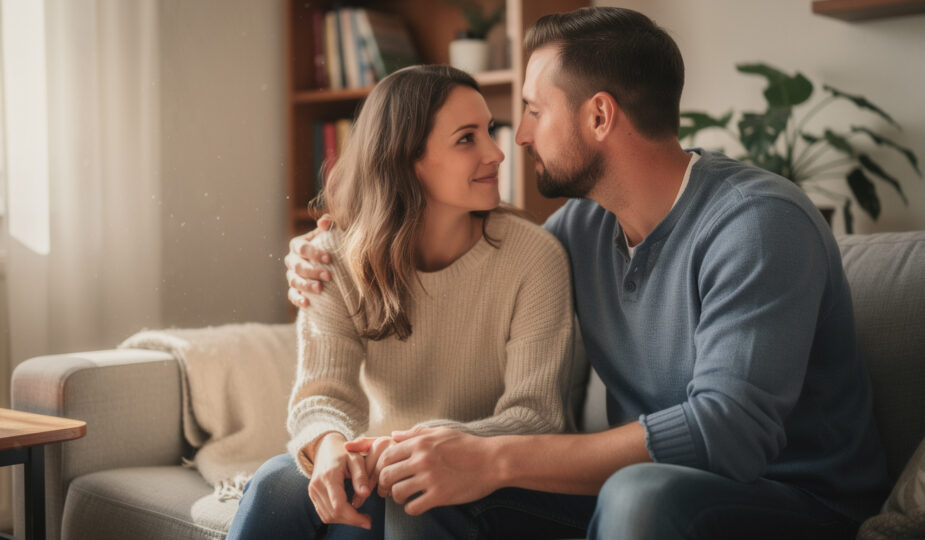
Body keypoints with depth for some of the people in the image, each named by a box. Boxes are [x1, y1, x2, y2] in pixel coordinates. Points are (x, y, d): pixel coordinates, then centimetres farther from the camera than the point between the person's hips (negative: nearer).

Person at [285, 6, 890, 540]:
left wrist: (495, 459, -34)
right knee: (430, 479, -7)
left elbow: (730, 431, -31)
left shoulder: (759, 223, -21)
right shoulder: (582, 225, 3)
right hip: (639, 490, 6)